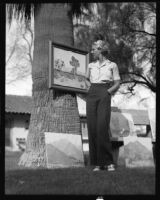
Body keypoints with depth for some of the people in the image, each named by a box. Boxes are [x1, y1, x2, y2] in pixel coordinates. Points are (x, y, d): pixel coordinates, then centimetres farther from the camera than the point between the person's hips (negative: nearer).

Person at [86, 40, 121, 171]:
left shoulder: (112, 65, 9)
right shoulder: (91, 66, 19)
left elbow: (117, 84, 6)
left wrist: (107, 91, -8)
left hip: (104, 96, -3)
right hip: (91, 95, 4)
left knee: (102, 128, -18)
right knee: (92, 128, -7)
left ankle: (108, 162, -12)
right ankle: (97, 163, -5)